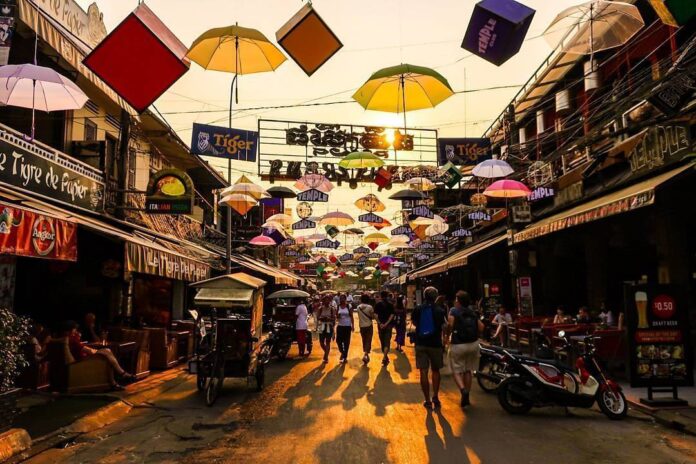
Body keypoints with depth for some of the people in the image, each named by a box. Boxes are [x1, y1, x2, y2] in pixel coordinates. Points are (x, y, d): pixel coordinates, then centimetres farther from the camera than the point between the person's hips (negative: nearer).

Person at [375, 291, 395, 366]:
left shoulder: (377, 304, 1)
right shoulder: (390, 304, -2)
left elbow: (376, 315, -7)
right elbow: (392, 315, -10)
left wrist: (380, 323, -9)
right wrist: (386, 323, -13)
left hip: (380, 325, 2)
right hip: (388, 325, -1)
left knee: (382, 342, 15)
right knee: (387, 341, -3)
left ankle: (385, 357, 26)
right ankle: (384, 357, -21)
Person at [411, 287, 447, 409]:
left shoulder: (418, 309, -1)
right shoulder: (440, 310, -7)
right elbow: (445, 327, -7)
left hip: (421, 344, 1)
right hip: (435, 344, -1)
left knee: (423, 372, 4)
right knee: (435, 371, 17)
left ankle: (428, 400, 7)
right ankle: (435, 397, 13)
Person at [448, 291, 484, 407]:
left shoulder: (454, 311, -6)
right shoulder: (473, 312, 10)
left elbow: (450, 325, -21)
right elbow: (481, 326, 3)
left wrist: (448, 333, -3)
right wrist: (475, 336, 15)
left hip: (458, 345, -5)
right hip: (473, 344, 5)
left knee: (456, 371, 5)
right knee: (468, 370, 16)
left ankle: (463, 389, -21)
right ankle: (466, 397, 20)